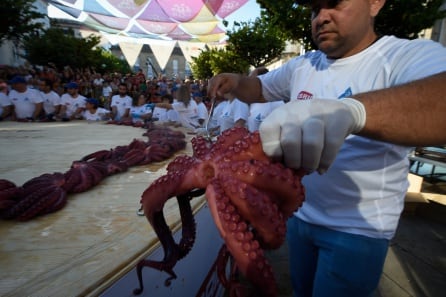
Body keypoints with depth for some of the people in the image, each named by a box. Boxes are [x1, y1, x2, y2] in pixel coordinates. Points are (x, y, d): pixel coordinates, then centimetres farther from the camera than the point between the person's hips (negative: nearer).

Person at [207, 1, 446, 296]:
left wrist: (352, 109, -53)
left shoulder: (412, 55, -15)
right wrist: (235, 81, -8)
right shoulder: (302, 65, 3)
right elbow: (260, 88, 14)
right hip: (301, 213, 5)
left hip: (357, 228, -4)